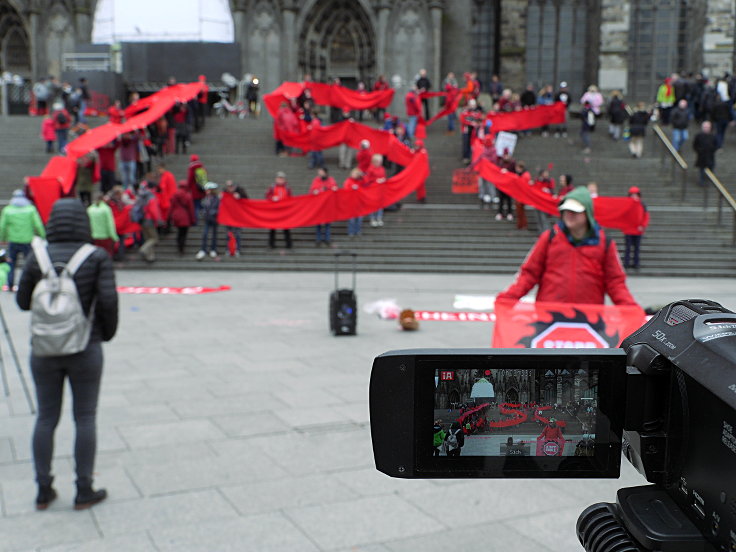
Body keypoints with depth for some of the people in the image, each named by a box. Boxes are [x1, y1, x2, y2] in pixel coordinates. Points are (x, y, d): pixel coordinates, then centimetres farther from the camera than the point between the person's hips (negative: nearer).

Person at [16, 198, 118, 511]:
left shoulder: (37, 257, -3)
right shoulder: (97, 257, -9)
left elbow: (23, 302, 2)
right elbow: (108, 300, -13)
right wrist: (107, 332, 3)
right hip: (85, 350, -2)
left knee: (46, 418, 13)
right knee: (85, 419, 9)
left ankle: (43, 491, 21)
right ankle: (84, 491, 16)